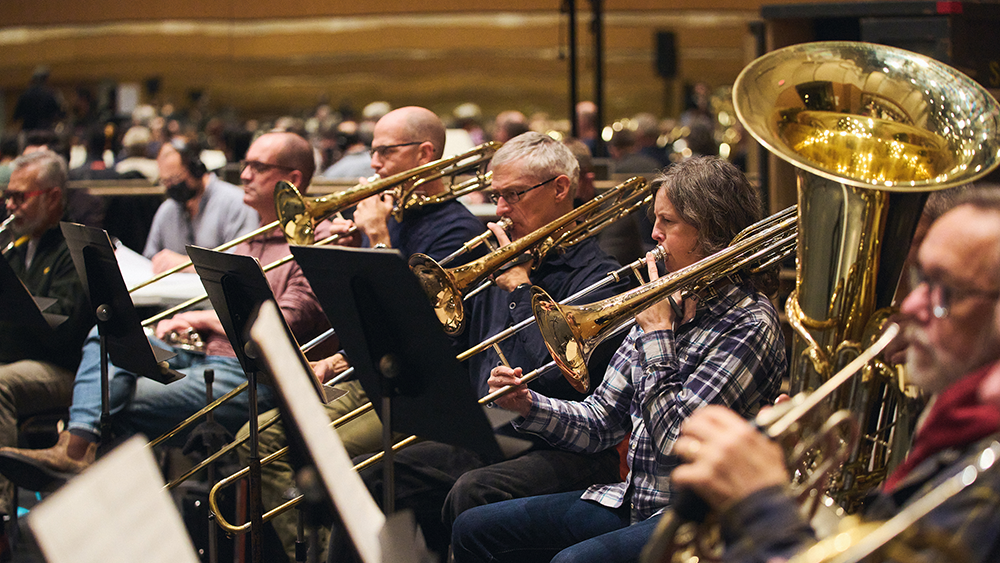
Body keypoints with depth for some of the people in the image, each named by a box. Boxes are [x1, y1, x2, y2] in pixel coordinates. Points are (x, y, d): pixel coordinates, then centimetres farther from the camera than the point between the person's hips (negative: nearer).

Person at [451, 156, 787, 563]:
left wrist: (658, 335, -13)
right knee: (475, 529, 2)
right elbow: (600, 423, 12)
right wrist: (528, 405, -5)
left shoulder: (750, 325, -13)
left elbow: (674, 441, -21)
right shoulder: (666, 306, 12)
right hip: (633, 501, 8)